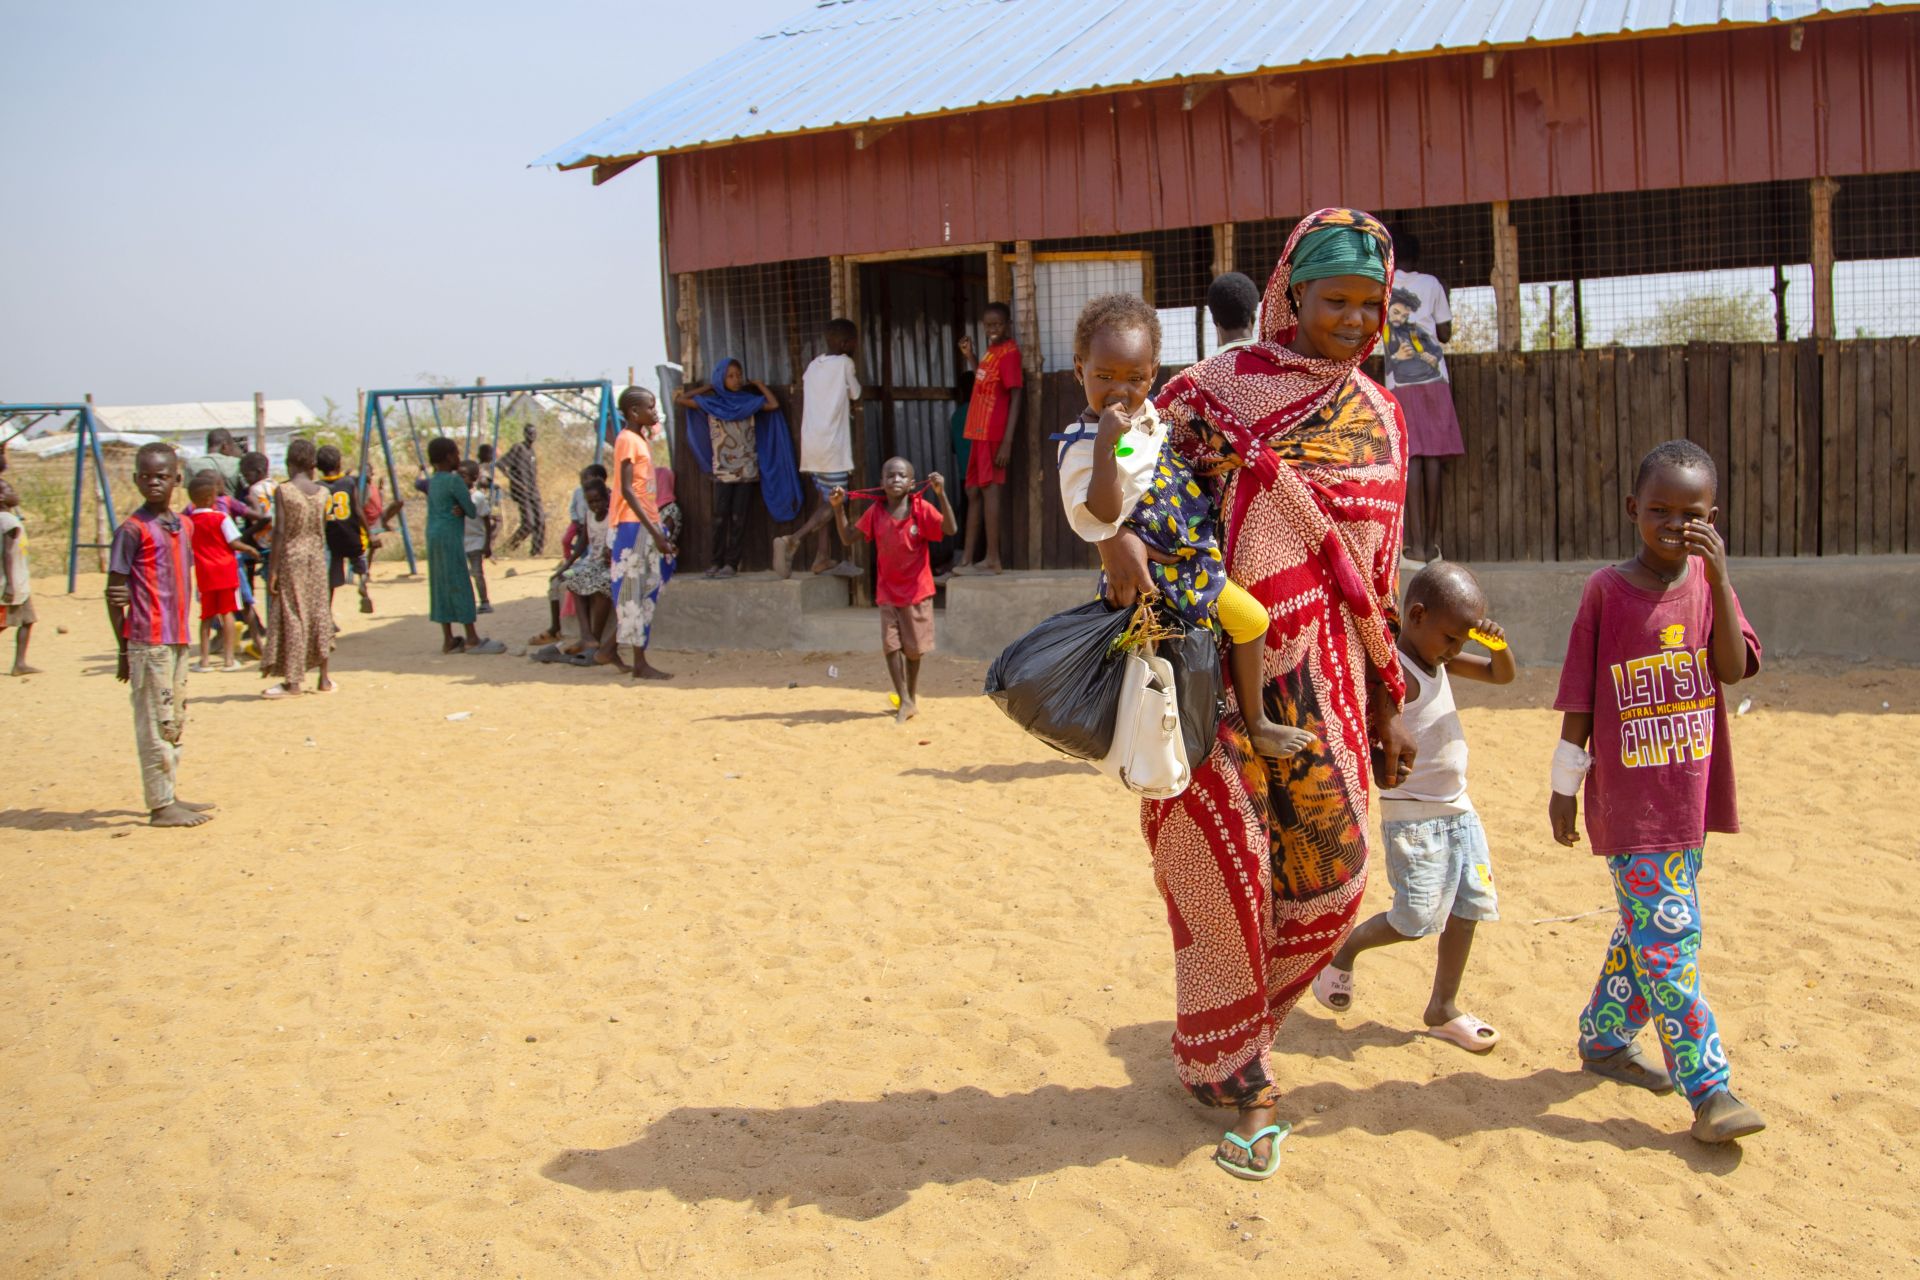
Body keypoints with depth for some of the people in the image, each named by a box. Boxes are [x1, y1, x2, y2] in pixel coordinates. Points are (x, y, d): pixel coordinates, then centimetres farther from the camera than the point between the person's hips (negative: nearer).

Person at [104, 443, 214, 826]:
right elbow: (114, 591, -7)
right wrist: (124, 649, -7)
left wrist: (183, 630, 6)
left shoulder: (185, 526, 12)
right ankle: (161, 805, 2)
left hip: (178, 638, 7)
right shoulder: (132, 529, -8)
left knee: (175, 722, 13)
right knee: (155, 723, -3)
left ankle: (170, 795, 22)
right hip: (149, 641, -7)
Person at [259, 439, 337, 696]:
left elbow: (280, 532, -12)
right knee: (319, 613, 11)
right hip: (317, 558, 4)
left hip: (291, 559, -4)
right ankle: (325, 677, 15)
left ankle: (292, 681, 3)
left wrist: (272, 570, -9)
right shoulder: (323, 493, 1)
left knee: (291, 616, 1)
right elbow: (323, 531, 5)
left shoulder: (283, 491, -10)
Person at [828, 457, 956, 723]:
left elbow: (950, 529, -23)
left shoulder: (921, 509, -11)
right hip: (887, 591, 2)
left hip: (917, 590, -2)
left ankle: (912, 696, 28)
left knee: (913, 648, 8)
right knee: (890, 645, -7)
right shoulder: (875, 512, -1)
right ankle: (905, 701, -1)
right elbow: (847, 537, 2)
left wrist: (941, 494, -33)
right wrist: (838, 507, -10)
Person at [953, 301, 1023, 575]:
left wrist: (1007, 442, -21)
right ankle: (968, 559, 15)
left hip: (994, 434, -9)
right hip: (980, 432, 9)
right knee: (973, 492, 11)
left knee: (990, 489, -8)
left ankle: (992, 560, -7)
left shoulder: (1009, 352, -11)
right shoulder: (992, 351, 15)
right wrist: (969, 356, 15)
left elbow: (1015, 398, -16)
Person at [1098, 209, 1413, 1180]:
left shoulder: (1379, 417, 12)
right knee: (1226, 871, -1)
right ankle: (1239, 1078, 21)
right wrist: (1115, 532, -30)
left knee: (1330, 877, 3)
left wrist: (1388, 706, 15)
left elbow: (1377, 577, 15)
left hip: (1319, 672, 4)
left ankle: (1229, 1021, 30)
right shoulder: (1219, 384, 0)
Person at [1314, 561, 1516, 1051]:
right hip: (1412, 813, -9)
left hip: (1458, 806, 9)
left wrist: (1498, 643, -2)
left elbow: (1501, 674, 16)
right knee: (1417, 921, -7)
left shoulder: (1438, 658, 9)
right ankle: (1343, 951, 19)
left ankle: (1444, 1008, 21)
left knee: (1468, 907, 9)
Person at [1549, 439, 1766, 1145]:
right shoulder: (1606, 590, -8)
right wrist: (1564, 787, 0)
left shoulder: (1708, 582, 3)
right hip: (1627, 801, -5)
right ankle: (1708, 1086, -1)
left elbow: (1734, 669, -12)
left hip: (1690, 796, 5)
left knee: (1648, 929, 16)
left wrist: (1718, 577, -19)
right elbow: (1579, 698, -3)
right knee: (1670, 935, -6)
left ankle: (1606, 1038, 33)